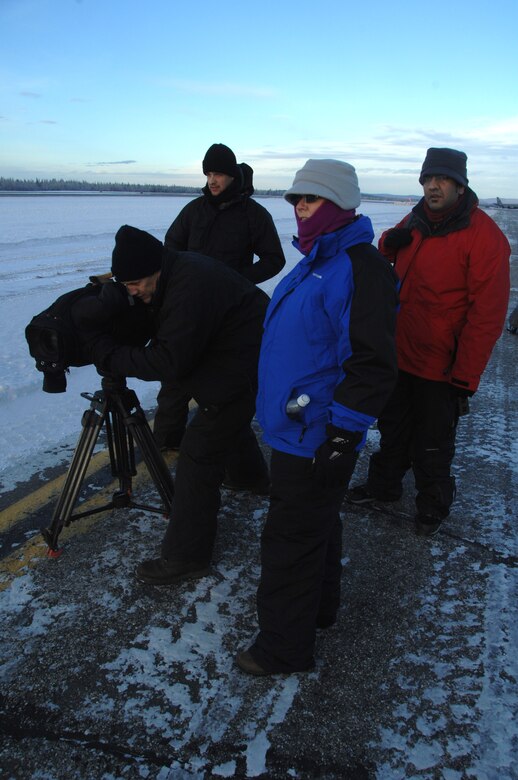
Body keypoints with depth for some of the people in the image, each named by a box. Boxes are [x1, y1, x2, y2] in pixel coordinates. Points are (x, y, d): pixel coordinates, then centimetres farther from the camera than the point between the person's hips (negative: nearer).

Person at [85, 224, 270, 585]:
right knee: (228, 422, 33)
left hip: (245, 368, -11)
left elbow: (170, 362, -30)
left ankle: (185, 557, -1)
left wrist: (109, 355, -25)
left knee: (199, 452, -10)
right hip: (235, 357, 11)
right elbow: (162, 336, 13)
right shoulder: (176, 274, 1)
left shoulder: (191, 288, -31)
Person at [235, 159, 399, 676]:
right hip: (295, 431, 10)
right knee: (315, 525, 24)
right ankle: (318, 607, 45)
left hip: (318, 440, -10)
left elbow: (373, 365, -23)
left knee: (291, 541, 2)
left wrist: (341, 438, -23)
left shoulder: (359, 267, -20)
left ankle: (283, 648, 22)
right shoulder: (316, 260, 12)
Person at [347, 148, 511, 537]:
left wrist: (465, 379, -20)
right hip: (398, 354, 6)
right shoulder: (414, 222, 4)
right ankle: (385, 483, 44)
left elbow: (486, 315, -20)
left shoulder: (483, 236, -17)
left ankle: (432, 505, 34)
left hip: (439, 368, -6)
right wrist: (390, 243, -4)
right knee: (393, 428, 23)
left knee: (432, 445, 11)